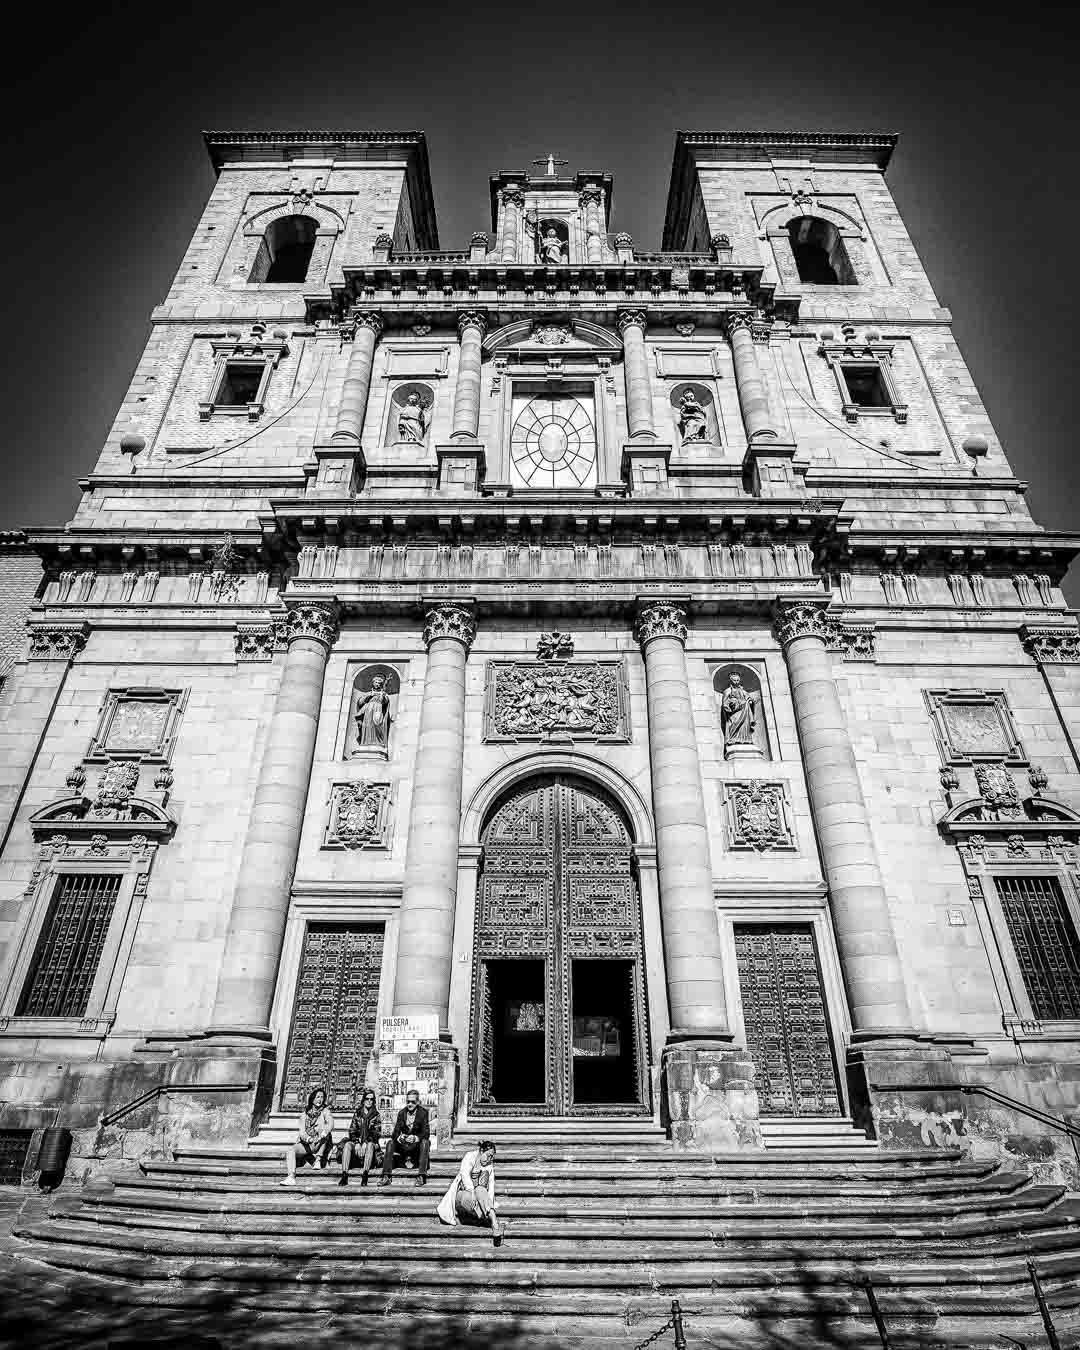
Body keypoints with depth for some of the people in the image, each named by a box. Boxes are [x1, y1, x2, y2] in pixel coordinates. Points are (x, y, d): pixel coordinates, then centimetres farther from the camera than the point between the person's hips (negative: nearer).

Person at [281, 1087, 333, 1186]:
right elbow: (301, 1132, -2)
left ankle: (318, 1158, -25)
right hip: (305, 1144, 2)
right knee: (289, 1151, -25)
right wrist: (308, 1139, -25)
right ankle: (291, 1177, -35)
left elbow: (331, 1124, -16)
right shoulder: (305, 1113, 9)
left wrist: (322, 1135, -36)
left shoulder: (325, 1111, 3)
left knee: (322, 1122, -27)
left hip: (320, 1145, -2)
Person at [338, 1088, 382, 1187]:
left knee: (370, 1145, -36)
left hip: (370, 1143, -2)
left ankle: (364, 1175, -42)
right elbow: (352, 1130, 5)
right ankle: (344, 1175, -36)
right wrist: (357, 1142, -13)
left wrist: (366, 1143, -18)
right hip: (357, 1143, 2)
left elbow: (376, 1133, -2)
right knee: (347, 1144, -29)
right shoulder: (357, 1113, 13)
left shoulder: (376, 1116, 7)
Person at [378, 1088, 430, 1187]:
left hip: (418, 1143, -3)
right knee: (390, 1142, -20)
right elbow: (395, 1132, -2)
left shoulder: (423, 1112, -7)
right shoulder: (401, 1113, 3)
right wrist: (399, 1137, -26)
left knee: (425, 1142, -33)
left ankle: (421, 1176, -36)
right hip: (404, 1145, 3)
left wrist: (415, 1138, -34)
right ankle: (386, 1177, -24)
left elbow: (426, 1133, -15)